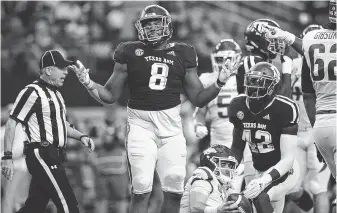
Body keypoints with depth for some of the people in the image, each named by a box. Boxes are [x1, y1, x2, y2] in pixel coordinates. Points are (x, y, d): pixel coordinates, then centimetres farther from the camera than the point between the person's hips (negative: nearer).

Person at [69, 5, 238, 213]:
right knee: (141, 190, -10)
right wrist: (88, 83, -6)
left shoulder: (182, 54, 9)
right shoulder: (130, 53, 4)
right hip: (141, 125, -2)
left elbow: (198, 98, 14)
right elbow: (110, 96, 9)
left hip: (171, 127, 2)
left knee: (174, 191, -1)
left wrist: (219, 83, 0)